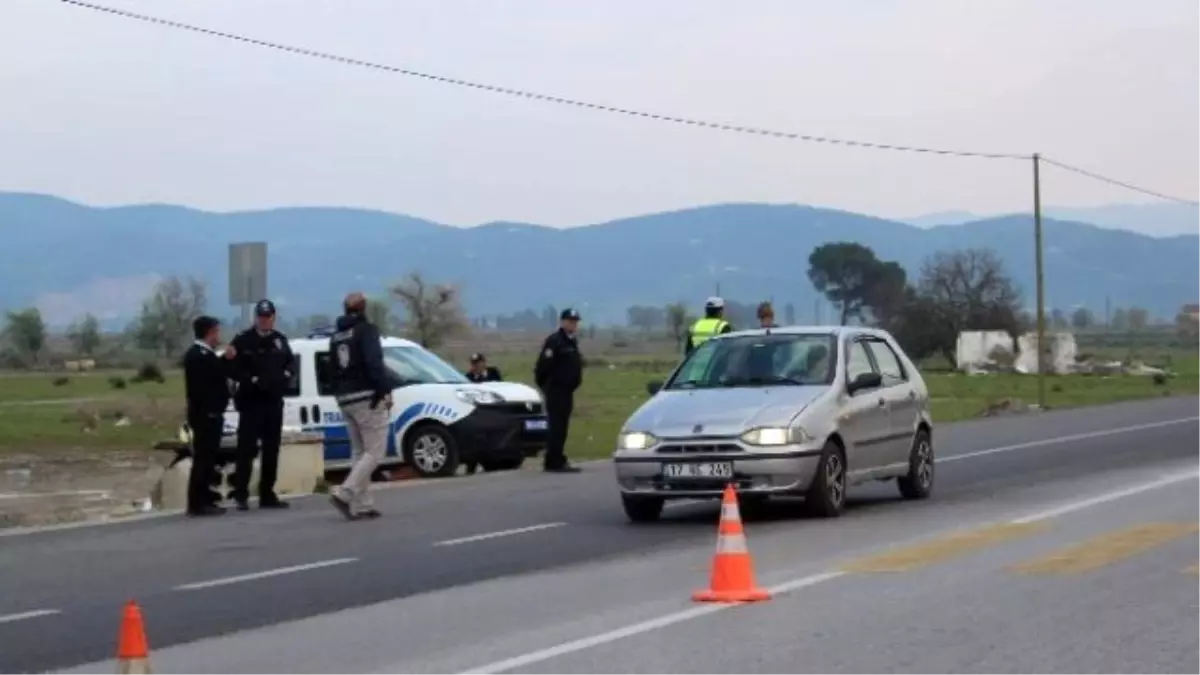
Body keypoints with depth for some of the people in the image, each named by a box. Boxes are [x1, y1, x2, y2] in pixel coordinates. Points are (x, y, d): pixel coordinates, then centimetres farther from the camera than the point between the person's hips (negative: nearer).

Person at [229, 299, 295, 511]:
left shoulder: (280, 340, 11)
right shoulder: (243, 340, -6)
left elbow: (291, 362, 18)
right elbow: (234, 369, -10)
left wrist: (286, 375, -2)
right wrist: (252, 380, -21)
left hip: (274, 402, 6)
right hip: (251, 402, -6)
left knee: (271, 451, 10)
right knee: (247, 449, -10)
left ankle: (267, 495, 17)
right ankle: (241, 495, -8)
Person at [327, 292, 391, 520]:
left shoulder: (336, 337, 16)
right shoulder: (366, 330, -7)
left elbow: (333, 370, 16)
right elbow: (374, 362, -20)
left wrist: (340, 394, 15)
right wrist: (385, 390, -20)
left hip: (345, 400, 8)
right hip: (367, 398, -8)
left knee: (359, 452, 13)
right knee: (375, 452, -6)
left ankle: (361, 505, 8)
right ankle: (344, 494, -19)